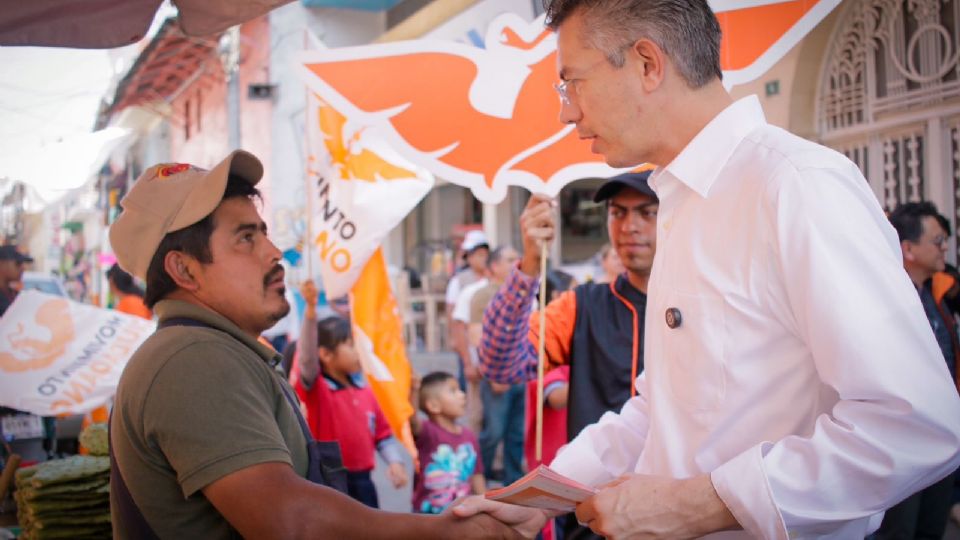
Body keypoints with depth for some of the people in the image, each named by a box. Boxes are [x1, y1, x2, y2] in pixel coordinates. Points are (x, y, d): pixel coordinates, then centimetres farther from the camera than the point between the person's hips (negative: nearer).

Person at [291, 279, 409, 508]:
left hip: (361, 480, 6)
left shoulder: (366, 391, 5)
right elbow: (307, 354, -29)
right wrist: (310, 310, -43)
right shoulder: (316, 388, -11)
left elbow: (383, 434, 11)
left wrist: (395, 461, -8)